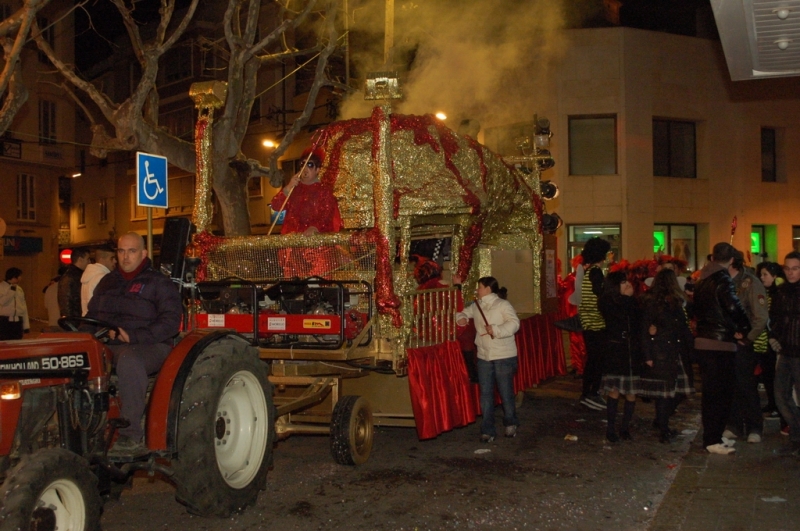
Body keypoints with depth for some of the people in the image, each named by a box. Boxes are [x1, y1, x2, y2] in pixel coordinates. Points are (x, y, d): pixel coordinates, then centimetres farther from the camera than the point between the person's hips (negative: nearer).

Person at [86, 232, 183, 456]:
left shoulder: (159, 283, 2)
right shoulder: (108, 282, 22)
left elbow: (171, 321, -9)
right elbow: (92, 314, 26)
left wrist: (135, 336, -20)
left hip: (149, 346, -6)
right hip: (108, 345, 6)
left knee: (129, 359, -40)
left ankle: (131, 437, -38)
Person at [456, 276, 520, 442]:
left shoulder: (503, 305, -10)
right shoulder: (476, 306, 10)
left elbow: (514, 323, -20)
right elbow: (465, 312, 27)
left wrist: (496, 330, -31)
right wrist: (461, 317, 4)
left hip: (504, 356, -6)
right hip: (483, 356, 6)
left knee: (506, 392, 5)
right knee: (485, 394, 6)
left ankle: (510, 424, 27)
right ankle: (487, 430, 13)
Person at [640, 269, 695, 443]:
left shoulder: (677, 303, 11)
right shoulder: (651, 303, -7)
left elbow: (684, 328, 10)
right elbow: (645, 330, -8)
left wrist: (691, 348, 2)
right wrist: (648, 356, -11)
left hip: (676, 354, 5)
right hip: (660, 355, -5)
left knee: (675, 391, 8)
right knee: (664, 392, -1)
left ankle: (662, 423, 25)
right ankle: (663, 431, 7)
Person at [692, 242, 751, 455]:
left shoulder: (702, 280, 13)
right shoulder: (722, 280, -14)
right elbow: (733, 307, -25)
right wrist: (743, 328, -9)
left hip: (703, 343, 8)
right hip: (720, 344, -8)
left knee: (711, 392, 16)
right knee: (720, 393, -1)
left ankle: (714, 436, 25)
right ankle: (712, 440, 3)